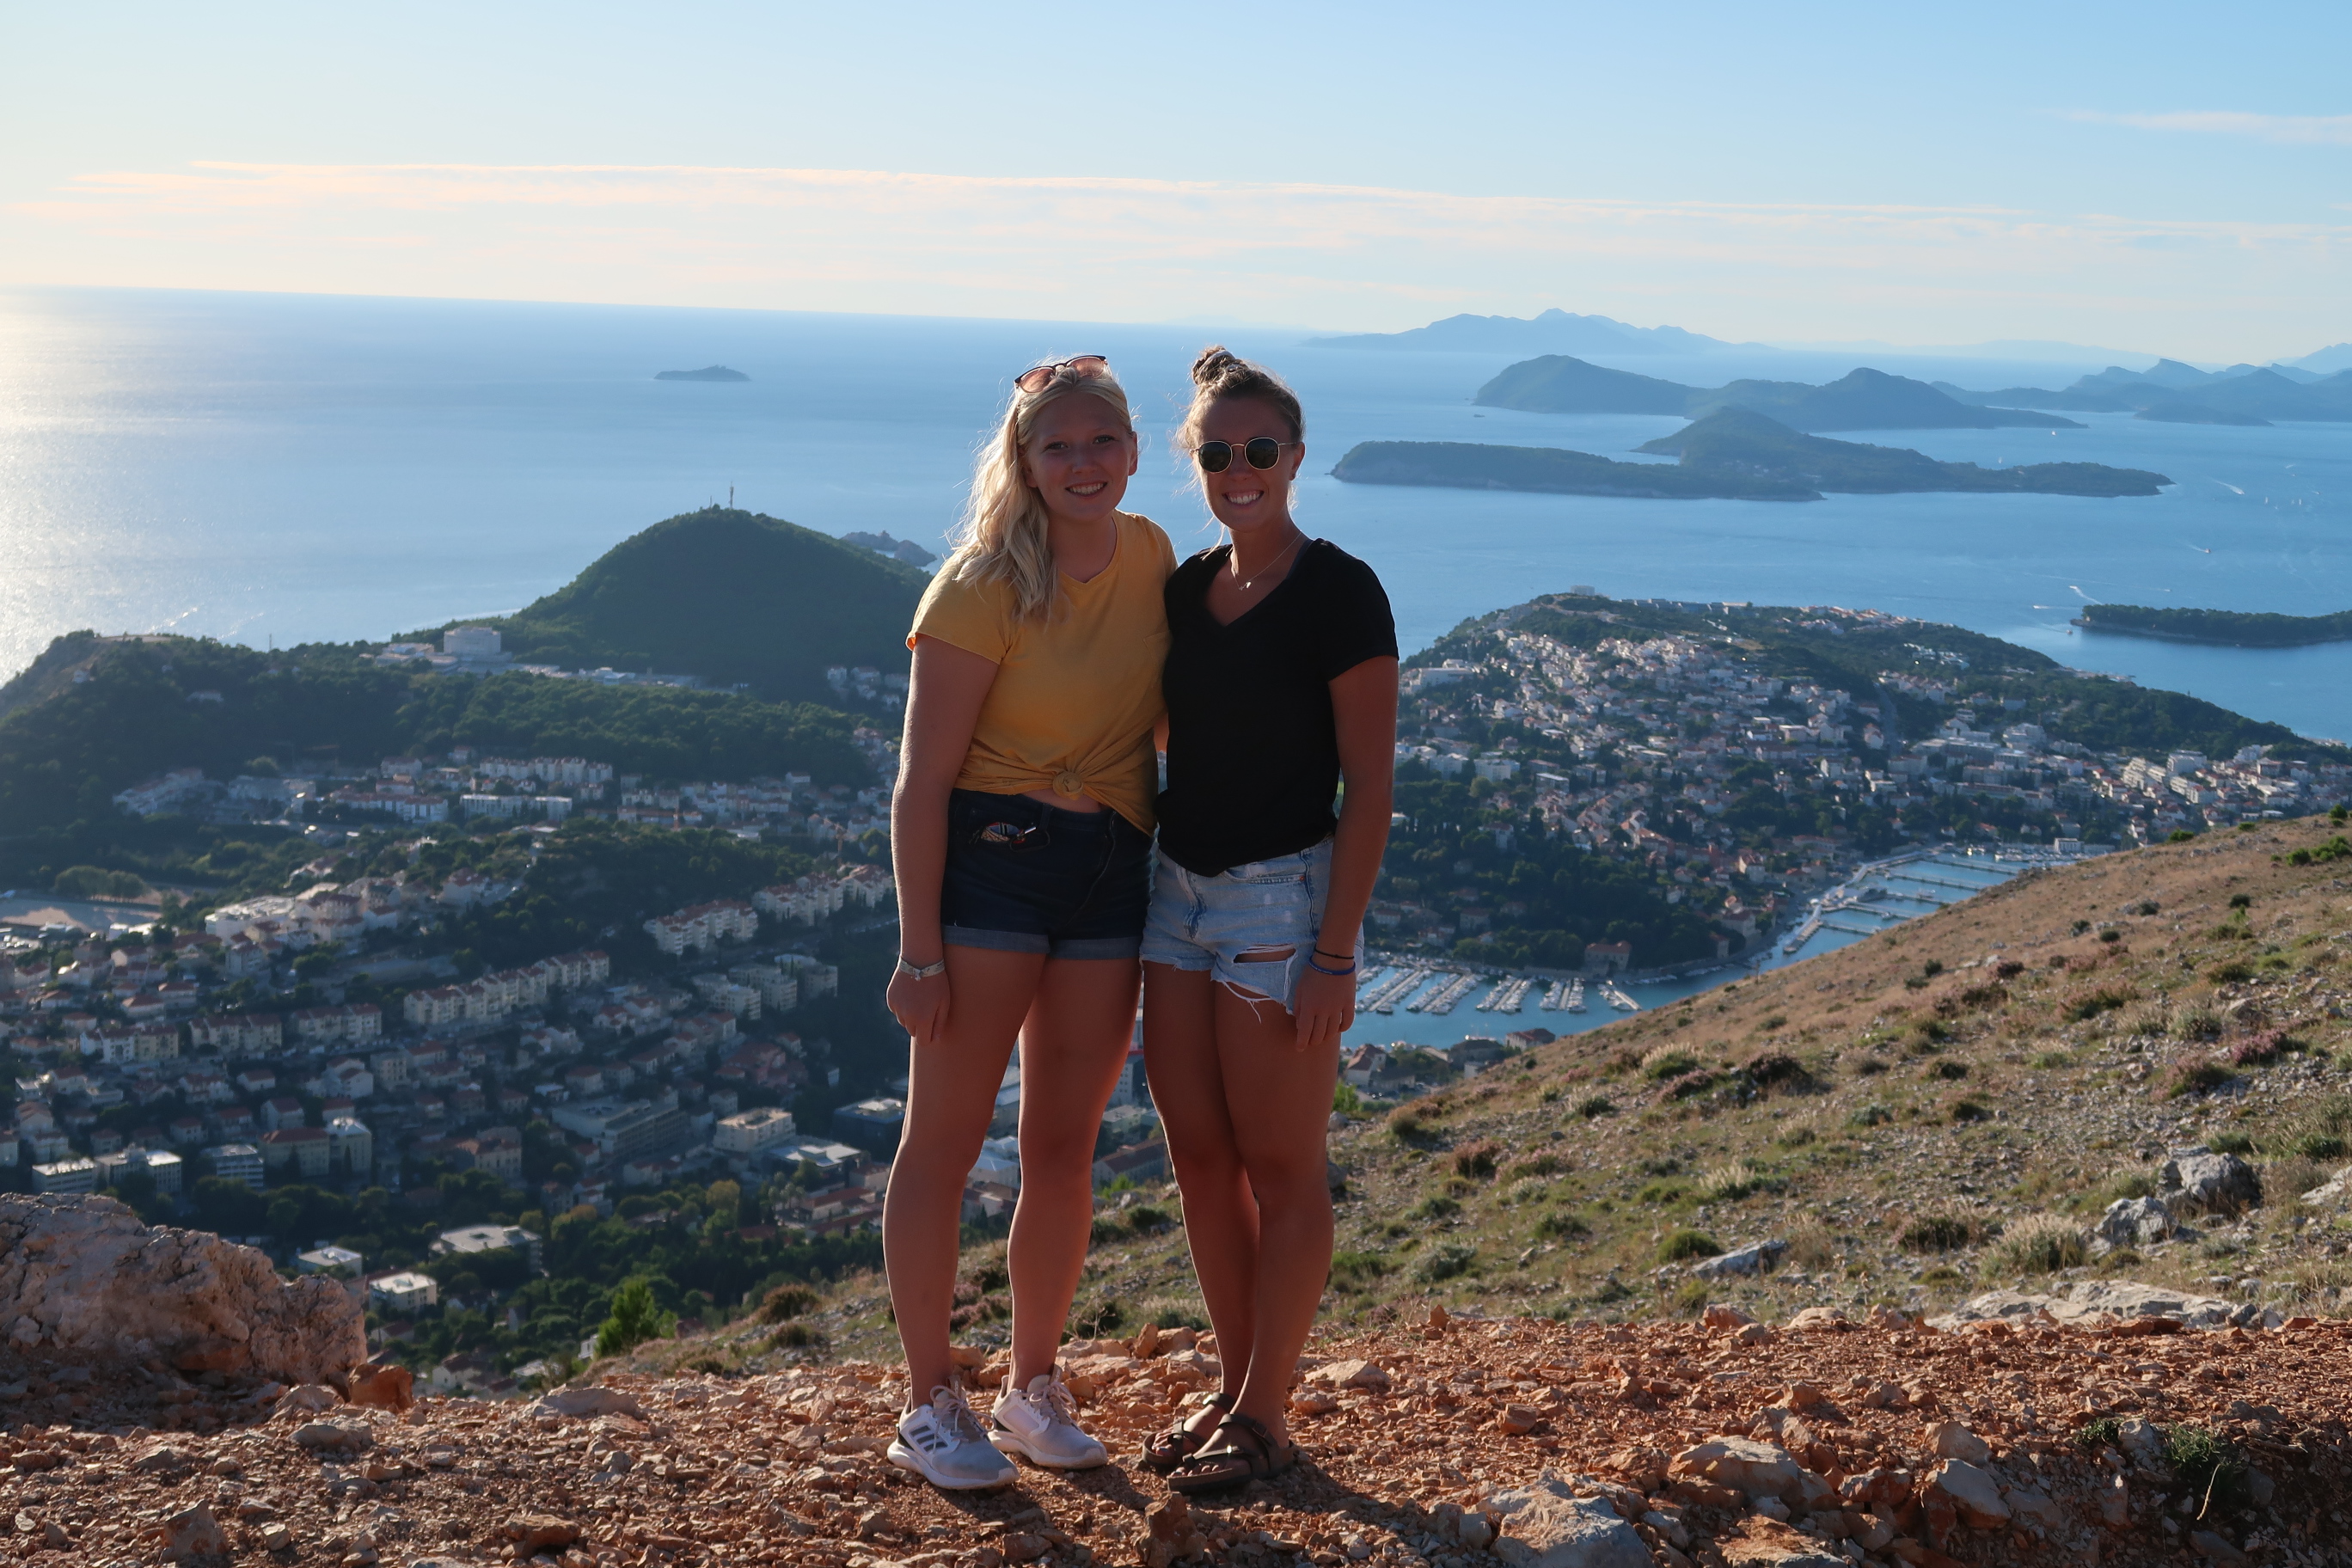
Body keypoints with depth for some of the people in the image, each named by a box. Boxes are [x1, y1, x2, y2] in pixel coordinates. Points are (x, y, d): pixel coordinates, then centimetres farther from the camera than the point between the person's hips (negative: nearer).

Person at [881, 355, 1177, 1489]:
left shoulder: (1151, 557, 4)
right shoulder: (983, 588, -12)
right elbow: (922, 779, -12)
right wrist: (918, 947, -16)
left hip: (1111, 874, 5)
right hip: (988, 857, -5)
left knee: (1065, 1145, 12)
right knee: (946, 1139, 0)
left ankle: (1033, 1389, 26)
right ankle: (928, 1405, 11)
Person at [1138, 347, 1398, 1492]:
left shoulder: (1338, 593, -11)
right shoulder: (1185, 590, 9)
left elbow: (1368, 784, -13)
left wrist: (1335, 955, -17)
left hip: (1282, 895, -7)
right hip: (1178, 887, 7)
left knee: (1279, 1167, 2)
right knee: (1199, 1158, 10)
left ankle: (1263, 1421, 11)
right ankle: (1233, 1391, 23)